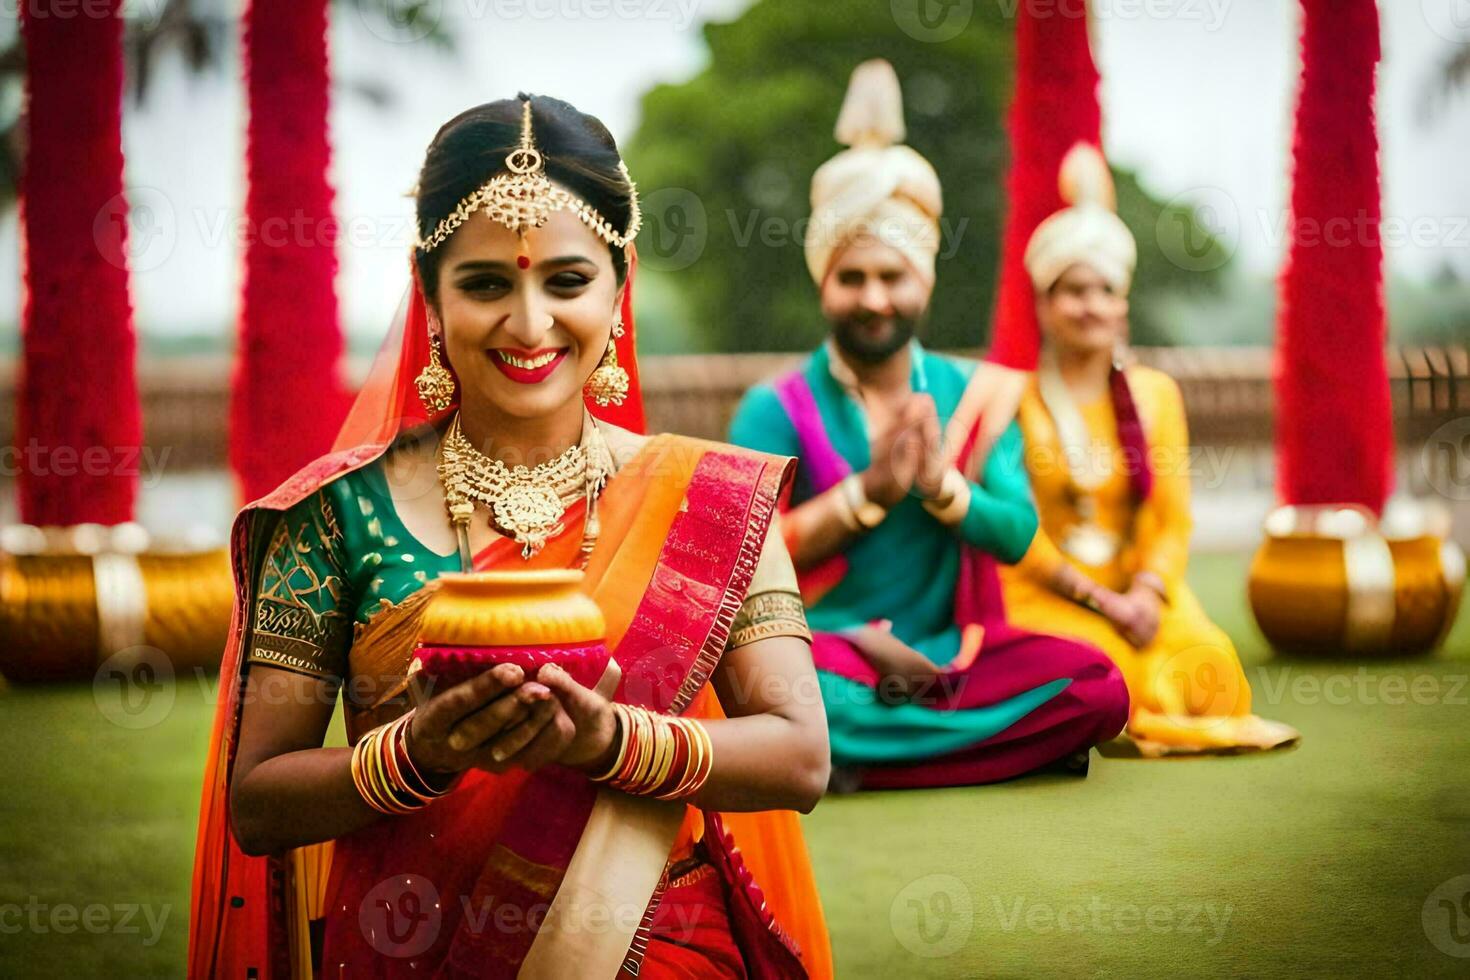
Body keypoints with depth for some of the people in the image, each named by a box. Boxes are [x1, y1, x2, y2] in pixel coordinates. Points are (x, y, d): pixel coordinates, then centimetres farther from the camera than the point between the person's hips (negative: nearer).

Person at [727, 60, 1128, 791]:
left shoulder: (972, 396, 11)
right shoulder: (776, 410, 0)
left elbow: (1016, 534, 2)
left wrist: (938, 483, -16)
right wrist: (868, 492, -16)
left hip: (947, 649, 4)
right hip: (822, 647, -4)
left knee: (1098, 688, -23)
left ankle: (861, 763, -19)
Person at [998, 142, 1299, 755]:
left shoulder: (1155, 394, 12)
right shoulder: (1015, 399, 0)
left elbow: (1173, 520, 5)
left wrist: (1146, 592, -15)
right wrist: (1101, 600, -15)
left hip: (1137, 585, 4)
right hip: (1044, 590, -4)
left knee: (1204, 660, -25)